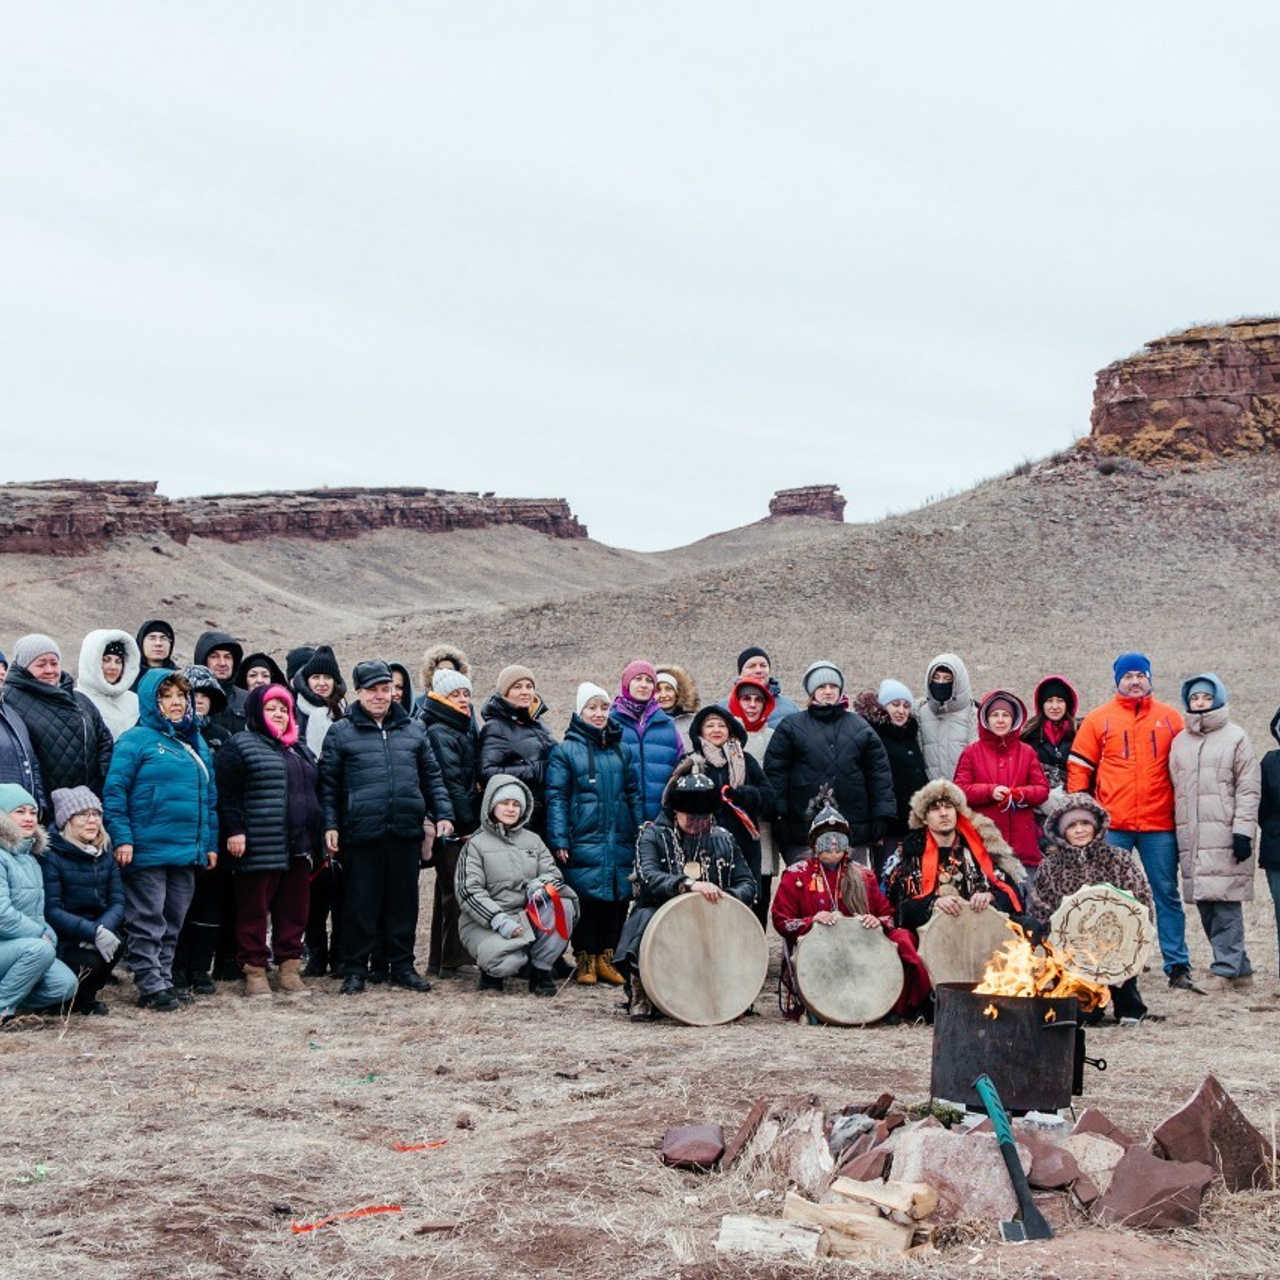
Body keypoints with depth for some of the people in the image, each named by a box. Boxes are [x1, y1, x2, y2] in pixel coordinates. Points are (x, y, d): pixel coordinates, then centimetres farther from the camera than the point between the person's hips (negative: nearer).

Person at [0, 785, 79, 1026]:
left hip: (26, 945, 8)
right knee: (39, 949, -33)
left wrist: (47, 934, -2)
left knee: (65, 985, -12)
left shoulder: (30, 857, 14)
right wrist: (42, 936, -13)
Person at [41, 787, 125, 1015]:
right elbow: (51, 911, -20)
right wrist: (93, 932, -30)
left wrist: (104, 927, -23)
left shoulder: (104, 854, 7)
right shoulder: (51, 856, -12)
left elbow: (117, 901, 0)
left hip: (96, 932, 6)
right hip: (61, 941, -6)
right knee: (90, 961, -31)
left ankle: (85, 997, 0)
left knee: (115, 938, -24)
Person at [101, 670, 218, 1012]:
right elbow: (114, 792, -10)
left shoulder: (197, 744, 15)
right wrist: (122, 839, -17)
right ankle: (151, 987, 3)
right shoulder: (136, 740, -5)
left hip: (187, 853, 7)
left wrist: (211, 843, 15)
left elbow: (210, 797, 19)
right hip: (147, 852, -6)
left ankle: (164, 980, 21)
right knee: (148, 923, -1)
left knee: (172, 924, 12)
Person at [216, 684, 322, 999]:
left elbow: (313, 793, 26)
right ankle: (254, 970, 5)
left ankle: (289, 967, 16)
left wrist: (317, 838, 21)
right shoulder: (240, 747, -3)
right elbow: (226, 793, -10)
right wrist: (234, 831, -17)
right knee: (254, 911, -1)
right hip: (259, 846, -7)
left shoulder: (300, 751, 21)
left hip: (298, 847, 7)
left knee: (293, 911, 9)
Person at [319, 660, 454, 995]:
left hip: (407, 832, 3)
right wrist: (330, 825, -4)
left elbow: (431, 776, 16)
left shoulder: (414, 730, 14)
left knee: (404, 901, 9)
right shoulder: (341, 733, 5)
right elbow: (328, 784, 4)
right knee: (361, 903, 2)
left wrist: (442, 814, 6)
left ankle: (402, 966, 19)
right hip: (362, 833, -3)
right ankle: (355, 970, 10)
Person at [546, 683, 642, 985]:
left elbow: (633, 794, 19)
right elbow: (556, 798, -4)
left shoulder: (620, 750, 16)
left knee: (617, 902, 4)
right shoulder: (565, 751, 1)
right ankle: (585, 960, 8)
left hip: (620, 843, 4)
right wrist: (559, 840, -11)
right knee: (586, 901, -3)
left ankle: (606, 958, 15)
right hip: (583, 843, -4)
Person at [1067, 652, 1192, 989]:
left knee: (1167, 894, 4)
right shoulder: (1098, 719, 6)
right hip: (1111, 825, -1)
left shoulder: (1170, 718, 9)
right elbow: (1079, 767, 6)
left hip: (1159, 824, 1)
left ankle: (1178, 967, 9)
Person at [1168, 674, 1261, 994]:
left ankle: (1225, 970, -3)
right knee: (1205, 905, 5)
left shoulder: (1236, 738, 2)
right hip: (1191, 839, 5)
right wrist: (1175, 834, 16)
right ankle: (1240, 968, 15)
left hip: (1224, 836, -5)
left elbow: (1249, 788, -3)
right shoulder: (1180, 742, 18)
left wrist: (1243, 830, -11)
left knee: (1226, 904, -9)